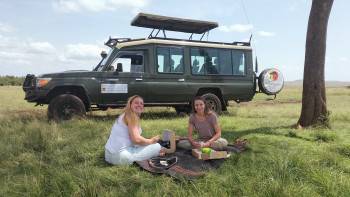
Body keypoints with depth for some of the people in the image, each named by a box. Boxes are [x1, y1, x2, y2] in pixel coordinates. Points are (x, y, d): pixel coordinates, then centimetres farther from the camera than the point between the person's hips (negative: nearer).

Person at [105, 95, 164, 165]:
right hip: (119, 157, -10)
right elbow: (137, 139, -23)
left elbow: (132, 139, 16)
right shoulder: (132, 116, -11)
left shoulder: (124, 116, 17)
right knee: (157, 146, -8)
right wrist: (151, 141, -5)